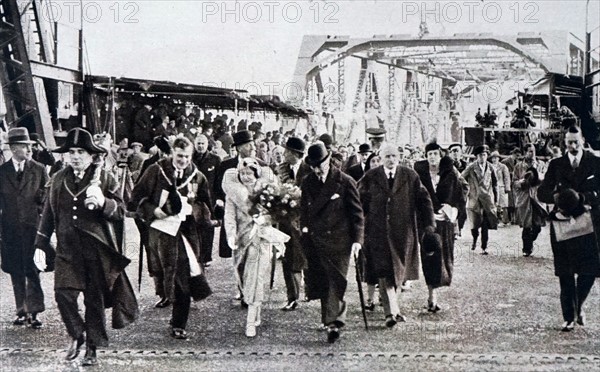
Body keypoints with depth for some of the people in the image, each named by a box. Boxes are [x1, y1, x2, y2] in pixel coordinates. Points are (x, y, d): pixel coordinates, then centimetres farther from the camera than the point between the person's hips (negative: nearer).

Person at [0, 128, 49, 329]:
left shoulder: (39, 170, 3)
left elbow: (46, 198, 7)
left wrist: (42, 218, -2)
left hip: (33, 227, -2)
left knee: (32, 271, -7)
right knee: (16, 272, 7)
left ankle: (34, 312, -4)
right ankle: (21, 311, 15)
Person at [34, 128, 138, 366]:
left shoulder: (104, 178, -1)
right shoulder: (58, 179, 8)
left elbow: (121, 212, -5)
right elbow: (48, 213, 13)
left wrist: (103, 203, -25)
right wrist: (41, 245, 10)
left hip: (97, 248, -2)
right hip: (67, 248, 2)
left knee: (95, 299, 5)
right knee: (63, 294, -10)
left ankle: (92, 347, 21)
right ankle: (76, 336, 16)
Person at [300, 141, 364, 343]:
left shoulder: (345, 182, -5)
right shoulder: (307, 183, 9)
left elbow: (357, 213, -2)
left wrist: (357, 239, -8)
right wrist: (304, 233, 11)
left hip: (339, 241, -4)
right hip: (315, 241, 4)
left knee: (336, 281, -9)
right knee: (320, 282, 7)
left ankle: (334, 322, -10)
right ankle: (331, 319, 22)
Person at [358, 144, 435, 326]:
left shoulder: (410, 176, 5)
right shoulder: (370, 177, 2)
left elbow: (424, 200, 7)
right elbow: (360, 201, 6)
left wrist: (429, 223, 0)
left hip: (403, 232, 2)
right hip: (378, 232, -2)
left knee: (398, 270, 8)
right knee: (384, 272, -9)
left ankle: (391, 306, 27)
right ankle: (392, 312, -8)